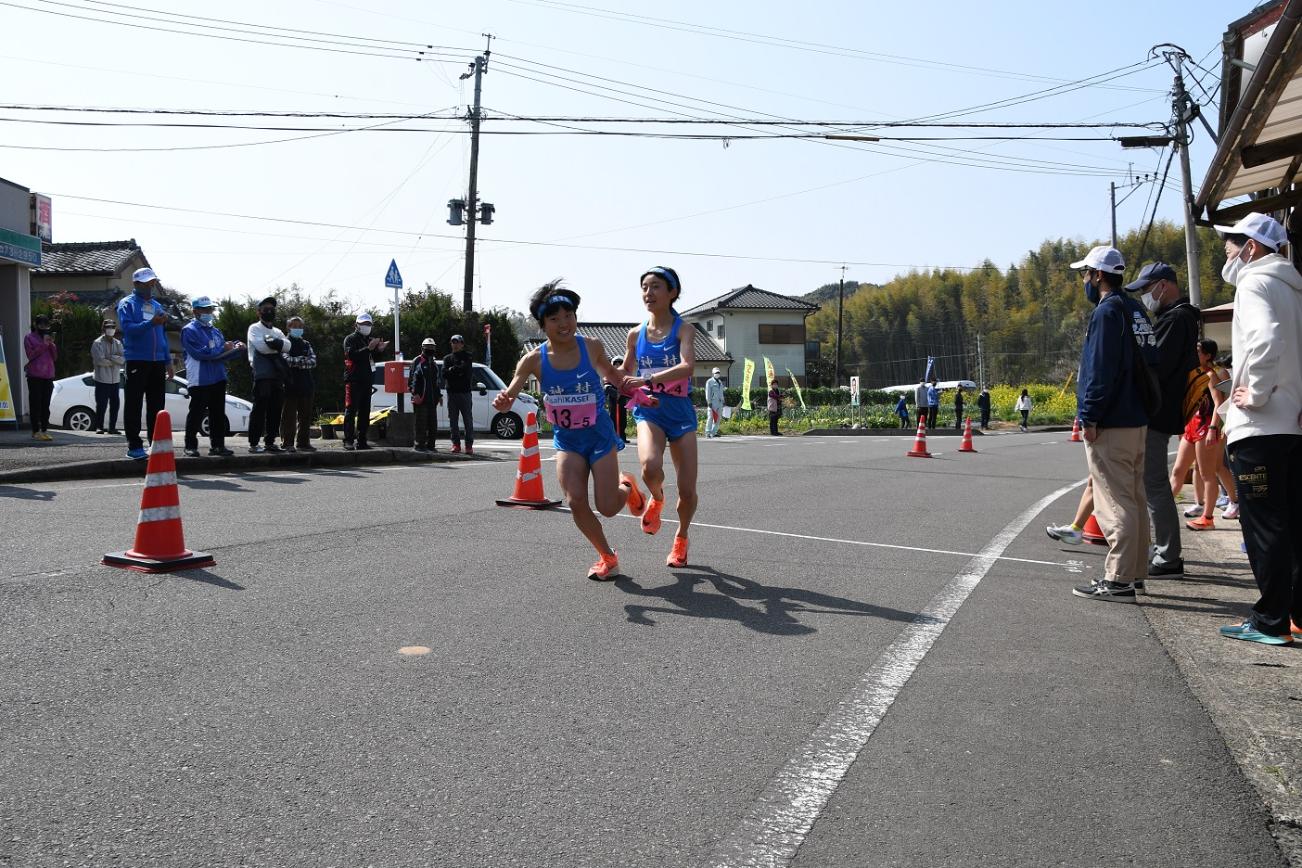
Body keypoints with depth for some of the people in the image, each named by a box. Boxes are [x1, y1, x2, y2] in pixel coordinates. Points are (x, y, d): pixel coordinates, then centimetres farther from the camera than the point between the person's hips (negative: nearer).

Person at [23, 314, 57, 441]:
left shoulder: (49, 337, 18)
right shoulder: (29, 337, 4)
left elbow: (55, 356, 12)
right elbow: (31, 355, -7)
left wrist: (51, 344, -3)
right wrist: (43, 344, -13)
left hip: (48, 375, 5)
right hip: (35, 375, -5)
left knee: (46, 405, 5)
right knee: (35, 403, -6)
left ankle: (44, 430, 8)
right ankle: (36, 431, -5)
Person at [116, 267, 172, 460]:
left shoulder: (157, 306, 19)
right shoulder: (127, 304, 1)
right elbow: (128, 328, -16)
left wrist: (168, 362, 16)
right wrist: (151, 323, -29)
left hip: (158, 362, 6)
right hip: (137, 360, -6)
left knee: (156, 405, 7)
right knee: (134, 405, -3)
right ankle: (134, 446, -1)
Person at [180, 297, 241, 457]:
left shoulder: (216, 331, 18)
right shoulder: (189, 330, -5)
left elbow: (224, 354, 16)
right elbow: (200, 353, -17)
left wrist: (236, 348, -5)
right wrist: (223, 348, -12)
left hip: (218, 378, 7)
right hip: (199, 380, -7)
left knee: (218, 413, 8)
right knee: (196, 414, -3)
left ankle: (217, 445, 14)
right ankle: (190, 446, 4)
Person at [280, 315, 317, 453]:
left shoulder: (306, 344, 16)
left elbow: (313, 361, 2)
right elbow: (286, 360, -14)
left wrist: (296, 362, -11)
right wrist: (304, 359, -6)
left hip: (306, 384, 5)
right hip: (290, 384, -5)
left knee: (306, 415, 7)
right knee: (289, 415, -4)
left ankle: (303, 442, 13)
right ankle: (288, 443, 0)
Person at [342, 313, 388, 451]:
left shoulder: (370, 340, 18)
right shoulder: (350, 339, -2)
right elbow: (351, 354, -20)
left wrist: (380, 349, -6)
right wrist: (368, 348, -29)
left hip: (366, 380, 7)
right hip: (353, 379, -7)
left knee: (365, 411, 8)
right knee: (351, 410, -8)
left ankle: (361, 441, 12)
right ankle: (348, 440, -9)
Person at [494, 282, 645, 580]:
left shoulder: (592, 347, -11)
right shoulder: (534, 359, -12)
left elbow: (610, 373, 11)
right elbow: (508, 397, -15)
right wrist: (502, 403, -37)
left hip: (599, 434, -1)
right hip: (566, 439, 1)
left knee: (607, 507, -4)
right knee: (576, 501, -15)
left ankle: (626, 485, 34)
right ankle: (607, 557, 10)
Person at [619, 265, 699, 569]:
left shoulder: (682, 329, -6)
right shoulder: (635, 334, 5)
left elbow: (688, 366, -25)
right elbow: (624, 373, 22)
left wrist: (647, 379, -33)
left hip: (680, 411, -1)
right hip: (649, 410, 1)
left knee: (687, 490, -2)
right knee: (650, 466, -31)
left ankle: (681, 539, 29)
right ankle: (656, 499, 6)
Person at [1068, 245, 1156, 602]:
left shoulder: (1107, 311, -12)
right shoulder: (1135, 310, 16)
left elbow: (1101, 371, -19)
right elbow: (1149, 362, 19)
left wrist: (1090, 418, -17)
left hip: (1110, 424, -10)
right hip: (1136, 419, 10)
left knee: (1115, 502, -8)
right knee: (1133, 499, 14)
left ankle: (1118, 579, -7)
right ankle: (1134, 572, 21)